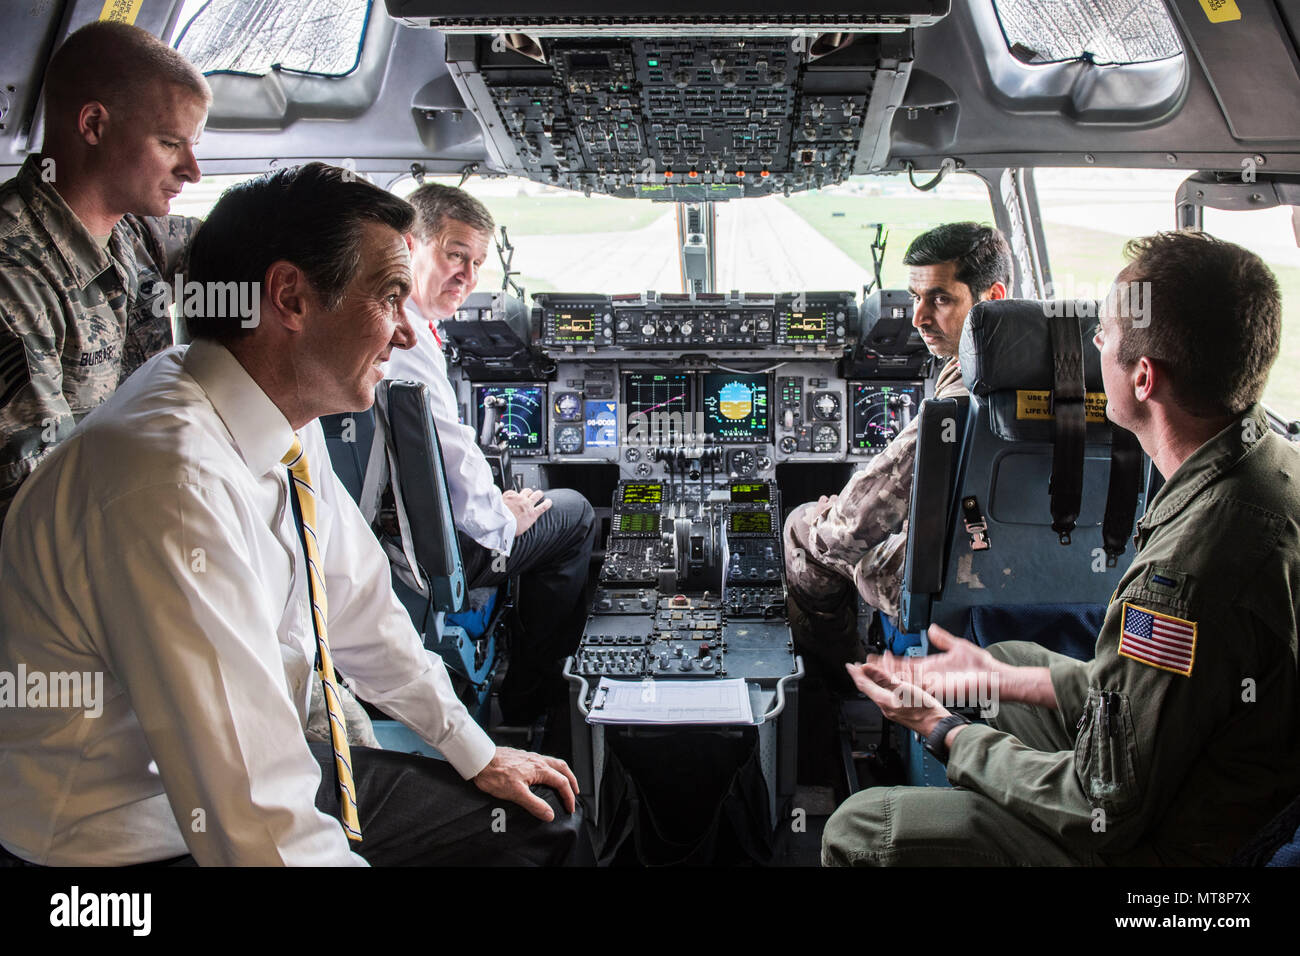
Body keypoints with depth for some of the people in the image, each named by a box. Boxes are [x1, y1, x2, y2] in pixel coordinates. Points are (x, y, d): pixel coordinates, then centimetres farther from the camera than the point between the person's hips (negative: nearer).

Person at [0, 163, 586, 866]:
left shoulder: (291, 428, -3)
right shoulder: (174, 482, -32)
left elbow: (357, 611, 10)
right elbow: (256, 819, -31)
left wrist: (476, 754, 17)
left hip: (264, 774, 8)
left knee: (544, 819, 10)